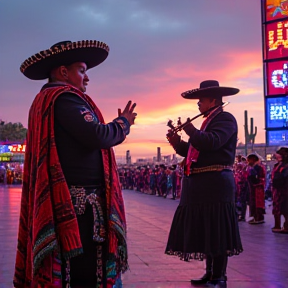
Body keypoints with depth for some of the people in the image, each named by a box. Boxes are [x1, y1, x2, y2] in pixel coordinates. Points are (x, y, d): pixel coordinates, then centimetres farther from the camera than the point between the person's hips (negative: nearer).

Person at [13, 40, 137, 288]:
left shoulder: (44, 100, 21)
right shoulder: (64, 97, -10)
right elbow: (97, 137, -21)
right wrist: (124, 122, -3)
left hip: (55, 203, 10)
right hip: (78, 201, -10)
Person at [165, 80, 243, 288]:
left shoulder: (225, 119, -7)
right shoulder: (209, 121, 22)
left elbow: (211, 142, -25)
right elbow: (197, 151, 22)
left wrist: (191, 131, -11)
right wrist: (178, 143, 8)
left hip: (215, 184, -9)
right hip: (201, 185, 9)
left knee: (217, 232, -5)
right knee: (206, 232, 12)